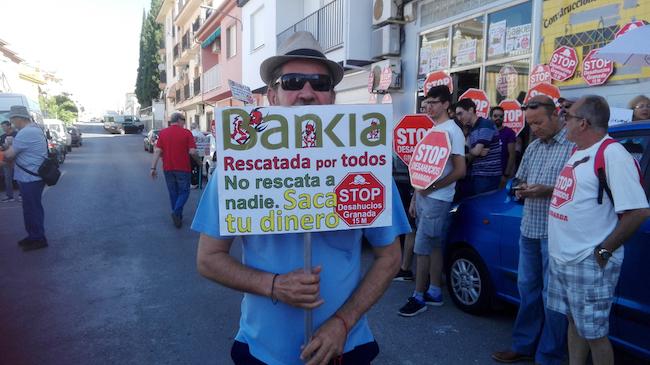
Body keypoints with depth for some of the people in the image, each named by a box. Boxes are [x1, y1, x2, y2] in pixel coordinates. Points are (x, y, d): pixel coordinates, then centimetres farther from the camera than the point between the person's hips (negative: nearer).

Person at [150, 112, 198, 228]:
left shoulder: (162, 133, 3)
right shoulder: (186, 133, -7)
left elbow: (157, 151, -2)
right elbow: (192, 151, -12)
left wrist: (153, 167, 0)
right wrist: (197, 159, 9)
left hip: (168, 168, 4)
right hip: (182, 168, -4)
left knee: (173, 193, 15)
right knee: (184, 192, 7)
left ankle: (178, 216, 22)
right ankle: (176, 212, -14)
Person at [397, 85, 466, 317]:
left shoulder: (452, 131, -11)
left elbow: (460, 170, -15)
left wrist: (432, 187, -18)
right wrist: (414, 198, 15)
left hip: (437, 199, -8)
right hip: (423, 196, 8)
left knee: (422, 248, -5)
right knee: (434, 246, 14)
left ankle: (418, 297, 5)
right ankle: (434, 292, 23)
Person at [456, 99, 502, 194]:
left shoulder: (486, 124, -11)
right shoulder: (471, 129, 15)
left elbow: (476, 151, -18)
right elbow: (472, 153, 9)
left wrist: (467, 153, 3)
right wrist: (480, 153, -13)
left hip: (488, 175, -8)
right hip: (475, 174, 8)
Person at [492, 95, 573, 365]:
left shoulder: (574, 146, -10)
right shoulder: (533, 147, 13)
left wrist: (548, 190, -22)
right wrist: (521, 189, -1)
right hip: (529, 229, 7)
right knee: (527, 287, 15)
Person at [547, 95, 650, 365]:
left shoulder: (612, 154, -18)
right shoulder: (579, 151, 11)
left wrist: (604, 251, -18)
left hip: (589, 263, -8)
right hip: (562, 257, 9)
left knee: (593, 333, 5)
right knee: (574, 321, 21)